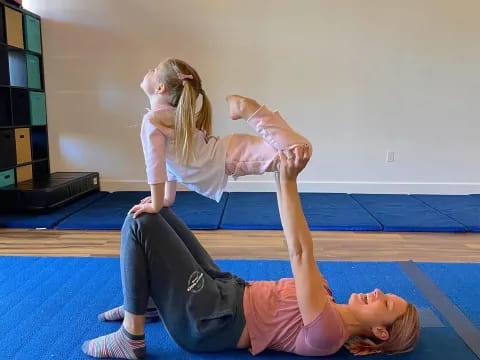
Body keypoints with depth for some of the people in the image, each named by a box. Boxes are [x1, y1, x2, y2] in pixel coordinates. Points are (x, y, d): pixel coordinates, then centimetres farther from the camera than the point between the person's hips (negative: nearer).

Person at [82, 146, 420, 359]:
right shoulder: (329, 304, 8)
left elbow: (301, 254, -28)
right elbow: (301, 250, 6)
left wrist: (289, 180, -31)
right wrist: (281, 173, -2)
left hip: (205, 321, -8)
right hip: (224, 291, 9)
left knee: (140, 223, -19)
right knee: (154, 210, 10)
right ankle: (143, 302, 22)